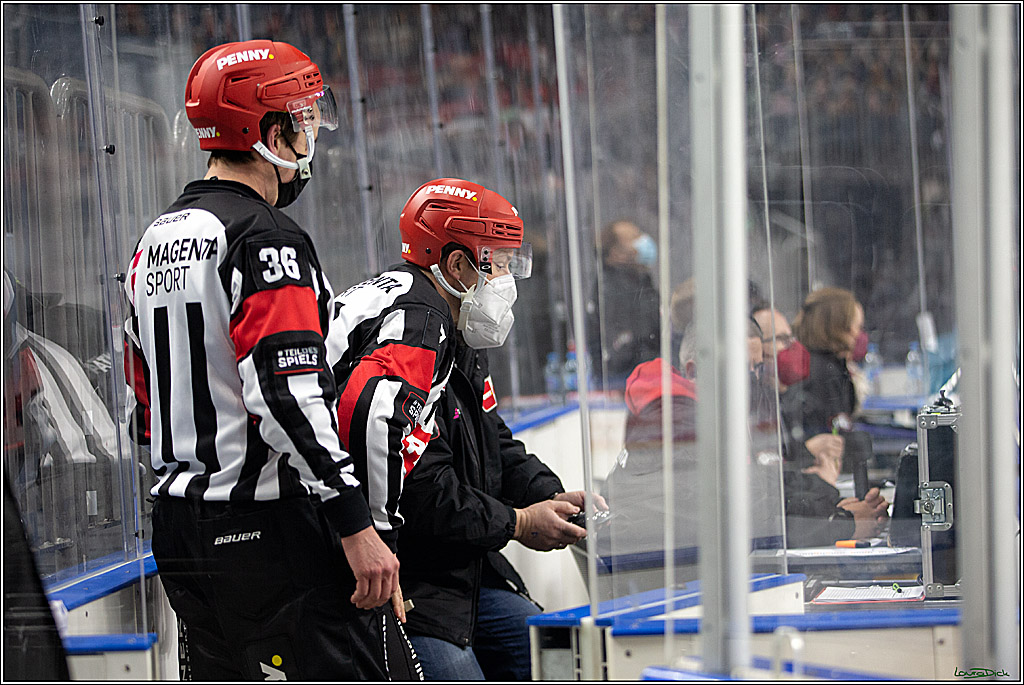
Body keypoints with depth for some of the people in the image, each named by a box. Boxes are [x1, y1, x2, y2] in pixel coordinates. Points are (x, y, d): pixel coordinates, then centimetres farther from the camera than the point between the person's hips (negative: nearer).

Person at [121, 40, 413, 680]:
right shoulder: (266, 240, -14)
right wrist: (356, 528, -23)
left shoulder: (155, 242, 15)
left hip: (181, 532, 9)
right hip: (274, 531, -9)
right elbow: (288, 396, -24)